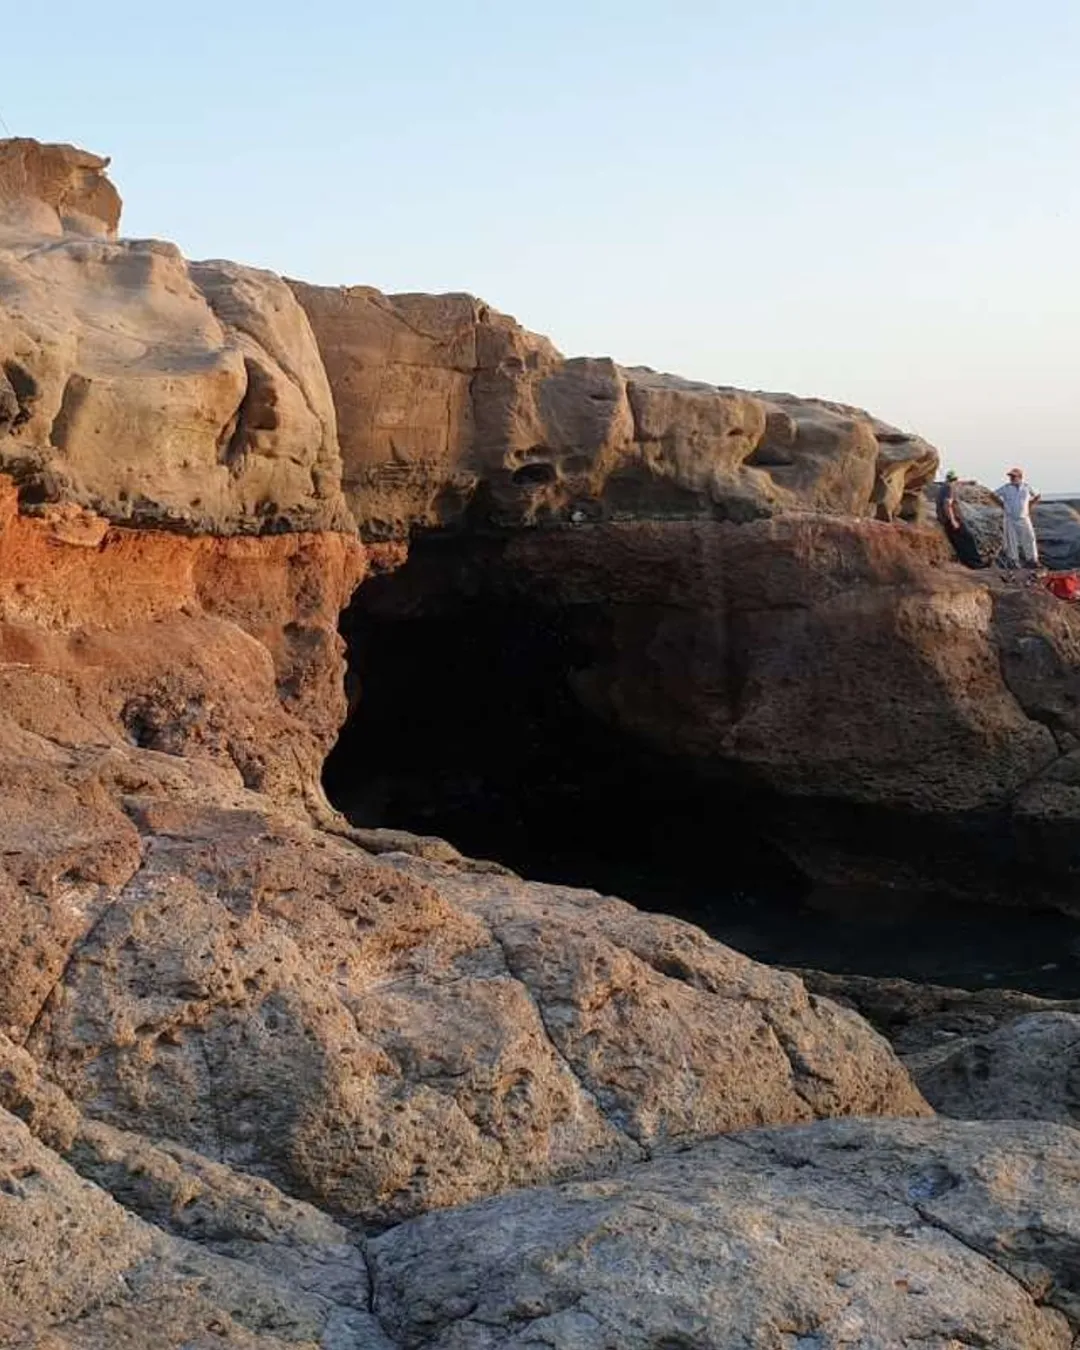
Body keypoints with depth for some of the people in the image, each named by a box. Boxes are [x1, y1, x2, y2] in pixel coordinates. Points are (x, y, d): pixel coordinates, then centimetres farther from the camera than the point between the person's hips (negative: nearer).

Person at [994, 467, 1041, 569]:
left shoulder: (1027, 487, 1)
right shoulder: (1005, 488, -3)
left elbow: (1037, 496, 18)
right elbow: (994, 495, 9)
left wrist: (1029, 506, 7)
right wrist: (1004, 505, 4)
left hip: (1024, 518, 1)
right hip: (1010, 519, -1)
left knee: (1029, 539, -1)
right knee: (1011, 541, 0)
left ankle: (1032, 560, 5)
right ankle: (1012, 561, 7)